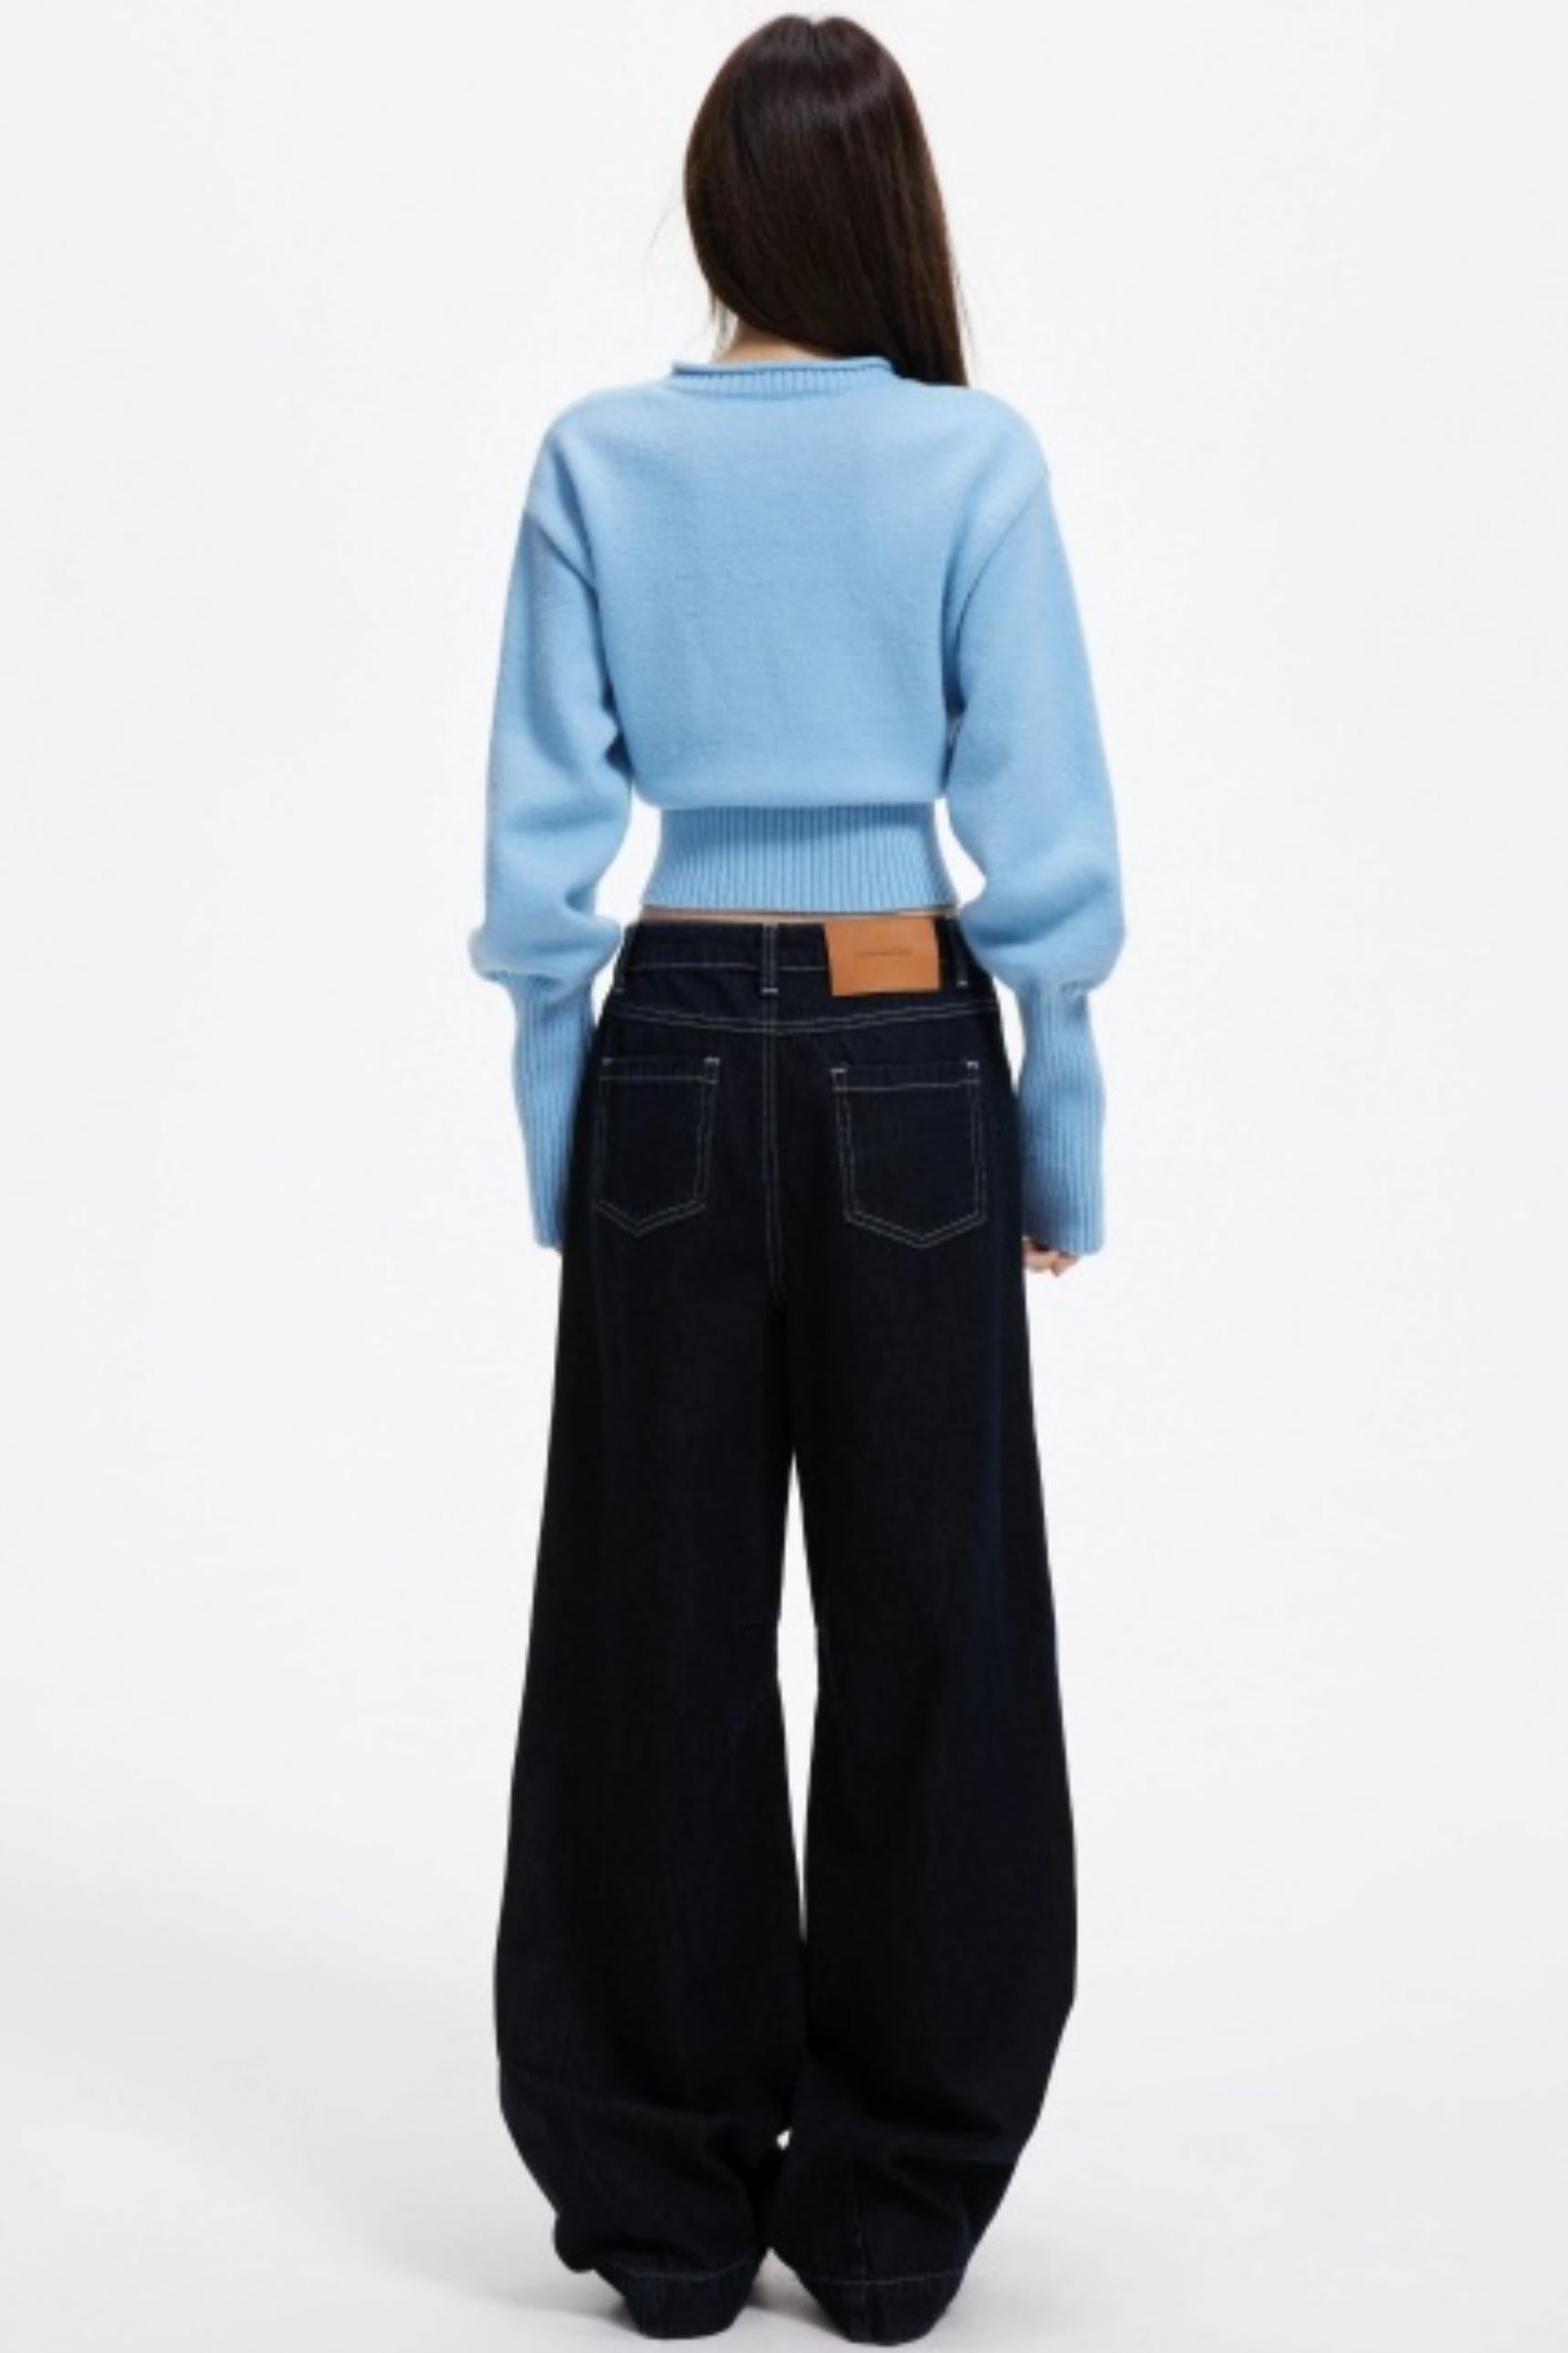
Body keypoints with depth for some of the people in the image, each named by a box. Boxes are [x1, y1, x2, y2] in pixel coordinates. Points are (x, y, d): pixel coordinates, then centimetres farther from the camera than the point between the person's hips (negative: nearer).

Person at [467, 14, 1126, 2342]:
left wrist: (553, 1137, 8)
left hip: (676, 1053, 2)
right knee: (928, 1625, 7)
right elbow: (1046, 842, -6)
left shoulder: (598, 459, 0)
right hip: (904, 1064, -1)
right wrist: (1065, 1140, 3)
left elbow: (544, 838, 0)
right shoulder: (975, 457, -5)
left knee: (659, 1628, 8)